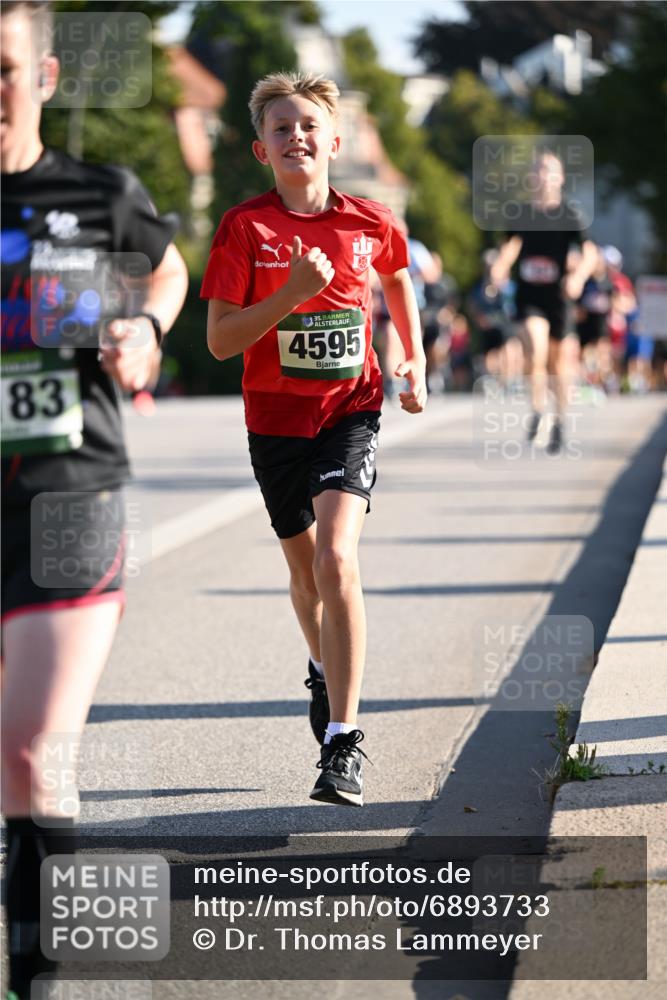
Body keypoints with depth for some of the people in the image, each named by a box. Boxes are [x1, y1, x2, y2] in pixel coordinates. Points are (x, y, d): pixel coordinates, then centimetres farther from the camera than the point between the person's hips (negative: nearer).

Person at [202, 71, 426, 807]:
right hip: (275, 417, 1)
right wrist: (293, 292, -22)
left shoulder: (370, 223, -3)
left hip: (351, 409, -1)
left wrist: (415, 361, 18)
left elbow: (397, 277, 22)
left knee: (336, 559, -21)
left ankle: (342, 739, -20)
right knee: (305, 571, 17)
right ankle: (325, 670, 50)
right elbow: (219, 340, -11)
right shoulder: (245, 227, -7)